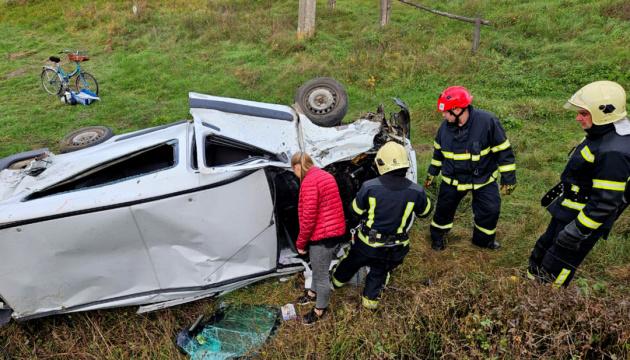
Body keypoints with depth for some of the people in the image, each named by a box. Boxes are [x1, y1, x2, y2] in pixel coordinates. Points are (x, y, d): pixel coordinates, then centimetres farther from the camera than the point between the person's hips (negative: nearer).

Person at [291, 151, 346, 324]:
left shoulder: (309, 182, -21)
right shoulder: (325, 175, 10)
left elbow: (309, 217, -23)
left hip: (323, 235, -10)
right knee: (318, 267, 28)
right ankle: (313, 293, 49)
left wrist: (300, 243, -9)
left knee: (321, 274, 8)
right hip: (334, 230, 10)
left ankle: (320, 310, 25)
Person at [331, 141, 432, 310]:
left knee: (352, 261, 30)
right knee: (379, 272, 27)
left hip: (367, 242, 0)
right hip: (394, 248, 0)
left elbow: (356, 210, -7)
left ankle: (338, 279, 55)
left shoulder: (369, 187, -23)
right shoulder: (416, 191, -20)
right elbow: (425, 211, 2)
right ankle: (370, 298, 45)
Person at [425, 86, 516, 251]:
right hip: (453, 179, 2)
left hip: (483, 178, -2)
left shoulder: (487, 121, -25)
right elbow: (438, 151, 8)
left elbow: (503, 150, -17)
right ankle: (437, 236, 37)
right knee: (444, 208, 11)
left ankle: (484, 239, 32)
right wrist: (432, 173, 15)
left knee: (490, 211, 4)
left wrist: (508, 178, -13)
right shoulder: (445, 126, -10)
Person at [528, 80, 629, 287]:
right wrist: (559, 189, 24)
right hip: (568, 211, 10)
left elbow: (604, 202, -28)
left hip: (584, 219, -10)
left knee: (552, 274, 4)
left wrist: (576, 232, -24)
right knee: (541, 254, 23)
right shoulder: (602, 135, 3)